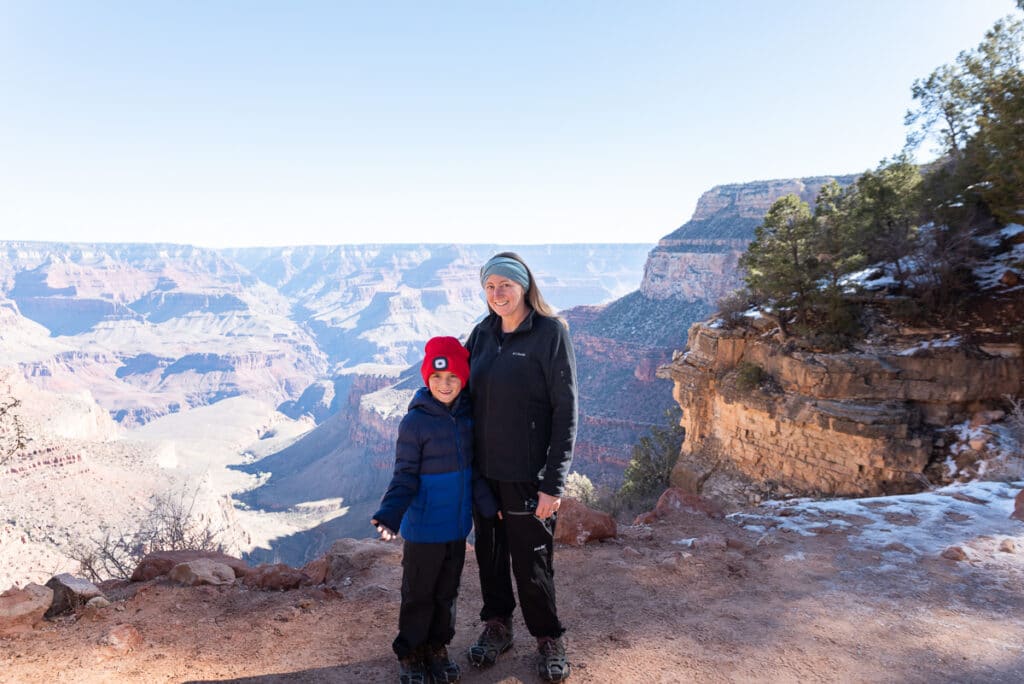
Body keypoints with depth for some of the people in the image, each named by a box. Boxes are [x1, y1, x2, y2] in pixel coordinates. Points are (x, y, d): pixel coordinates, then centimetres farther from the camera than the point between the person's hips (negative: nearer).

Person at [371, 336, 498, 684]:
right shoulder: (414, 423, -16)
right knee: (418, 593, 9)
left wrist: (488, 505, 2)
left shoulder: (467, 416, 0)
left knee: (447, 592, 17)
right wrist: (389, 515, -26)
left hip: (458, 524, 5)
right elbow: (405, 478, -14)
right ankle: (409, 654, 27)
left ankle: (437, 647, 35)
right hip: (424, 527, -5)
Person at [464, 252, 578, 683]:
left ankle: (548, 639, 29)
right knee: (489, 553, 16)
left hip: (527, 475, -5)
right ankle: (497, 627, 38)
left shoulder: (551, 333, -11)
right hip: (482, 470, 5)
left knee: (530, 562, 6)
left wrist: (554, 482, -15)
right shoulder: (482, 333, 5)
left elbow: (565, 411, -12)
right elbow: (460, 389, 13)